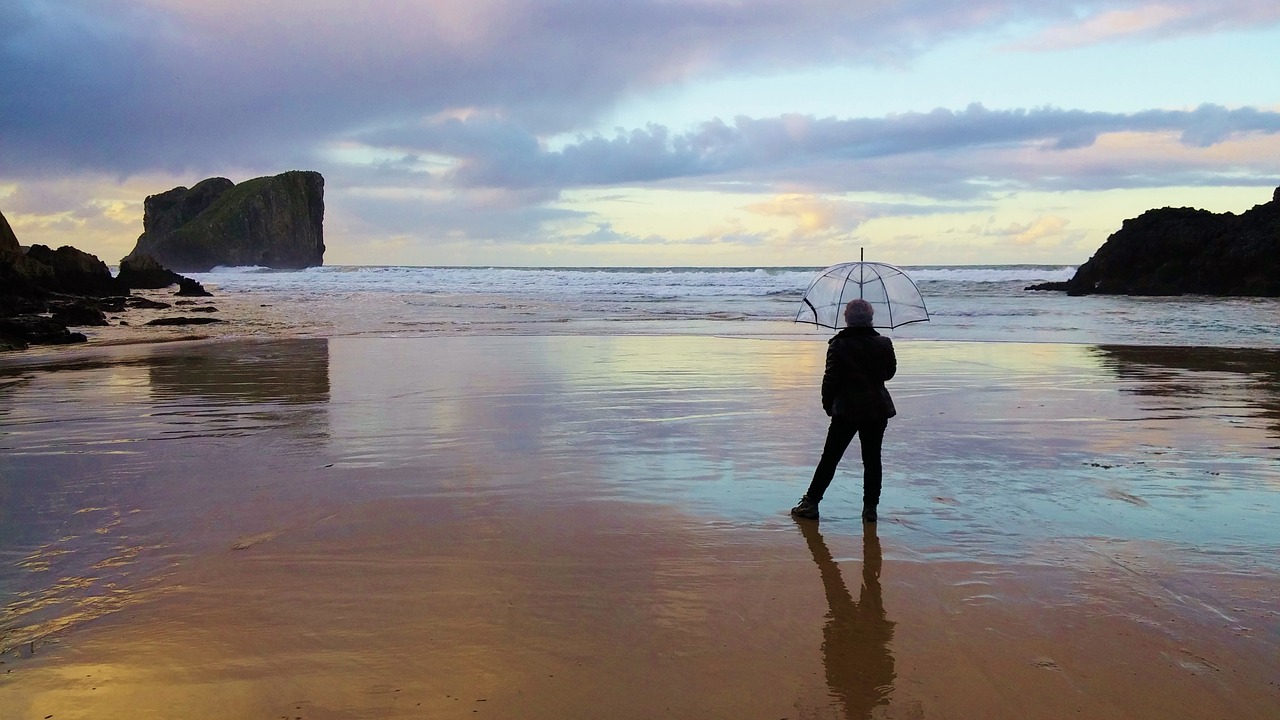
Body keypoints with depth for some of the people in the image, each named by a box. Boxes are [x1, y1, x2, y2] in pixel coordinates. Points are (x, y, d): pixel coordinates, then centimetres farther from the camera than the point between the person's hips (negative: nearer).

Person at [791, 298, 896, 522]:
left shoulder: (838, 345, -9)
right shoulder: (883, 344, -2)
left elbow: (831, 378, -8)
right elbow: (890, 372, 12)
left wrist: (827, 403, 5)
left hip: (846, 411, -2)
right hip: (877, 410, 2)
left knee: (830, 457, 5)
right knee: (872, 459, 9)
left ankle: (811, 502, 8)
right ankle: (870, 508, 9)